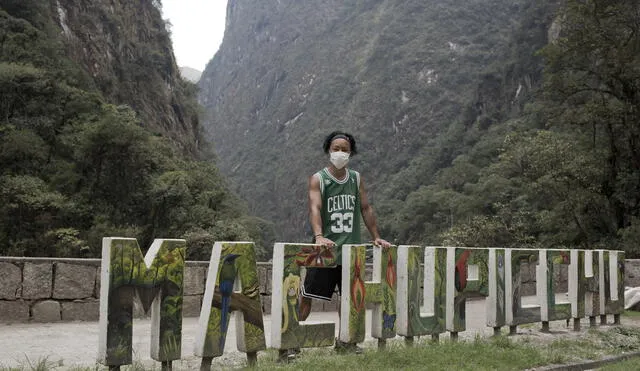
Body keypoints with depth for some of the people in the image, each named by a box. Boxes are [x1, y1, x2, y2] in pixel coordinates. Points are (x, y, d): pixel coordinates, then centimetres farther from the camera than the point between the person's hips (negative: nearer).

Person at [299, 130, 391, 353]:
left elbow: (366, 208, 15)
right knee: (307, 297, -4)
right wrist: (319, 236, -34)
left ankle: (344, 341, 26)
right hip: (325, 250, -4)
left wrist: (376, 237, 9)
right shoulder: (318, 179, -3)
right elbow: (314, 209, -18)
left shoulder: (356, 179, 11)